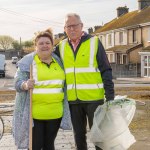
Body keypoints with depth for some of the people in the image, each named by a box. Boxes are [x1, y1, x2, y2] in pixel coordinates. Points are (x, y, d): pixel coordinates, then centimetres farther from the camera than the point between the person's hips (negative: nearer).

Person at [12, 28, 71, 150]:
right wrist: (25, 85, -26)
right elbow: (17, 84, -5)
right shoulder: (27, 62, -3)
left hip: (55, 113, 4)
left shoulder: (59, 62, 11)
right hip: (34, 113, -4)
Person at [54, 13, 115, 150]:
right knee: (79, 134, 14)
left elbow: (106, 71, -6)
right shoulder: (61, 47, 6)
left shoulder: (94, 42, -4)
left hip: (94, 98, -3)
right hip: (73, 100, 3)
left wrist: (110, 96, -10)